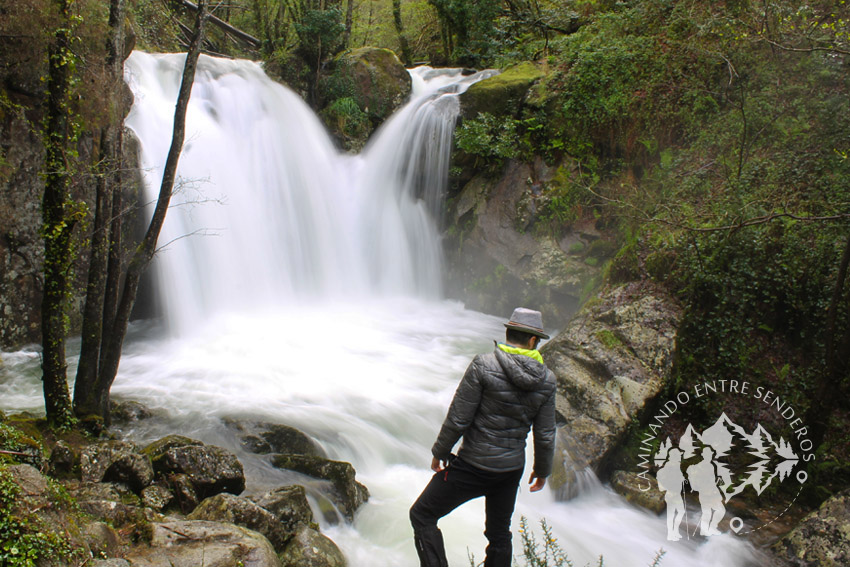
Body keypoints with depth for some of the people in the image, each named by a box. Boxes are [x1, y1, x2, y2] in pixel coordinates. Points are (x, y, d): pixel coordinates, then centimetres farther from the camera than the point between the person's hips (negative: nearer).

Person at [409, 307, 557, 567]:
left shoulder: (483, 365, -17)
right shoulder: (547, 380, -5)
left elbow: (458, 419, -15)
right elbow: (545, 434, 2)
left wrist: (440, 452, 1)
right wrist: (542, 469, 18)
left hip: (473, 467, -4)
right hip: (512, 468, 5)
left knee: (422, 515, 10)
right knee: (499, 533, 23)